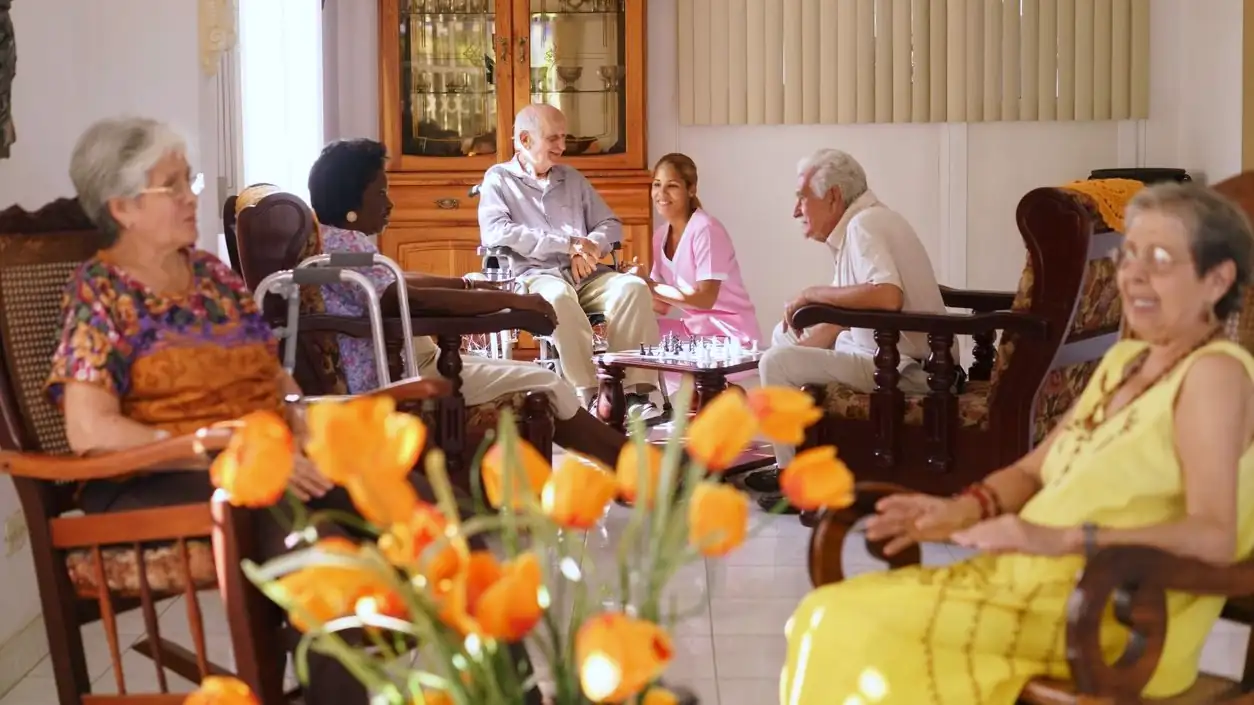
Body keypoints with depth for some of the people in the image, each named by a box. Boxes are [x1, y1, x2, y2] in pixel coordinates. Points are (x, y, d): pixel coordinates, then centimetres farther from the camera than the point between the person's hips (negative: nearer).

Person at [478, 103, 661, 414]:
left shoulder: (573, 179, 24)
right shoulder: (499, 179, 8)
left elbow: (611, 224, 21)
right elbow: (496, 233, -10)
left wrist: (588, 248, -5)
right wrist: (568, 244, -12)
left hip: (585, 275, 5)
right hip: (534, 276, -5)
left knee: (633, 287, -26)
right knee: (559, 297, -39)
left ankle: (637, 391, -31)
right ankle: (590, 396, -40)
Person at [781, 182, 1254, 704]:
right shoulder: (1124, 361, 17)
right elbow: (1033, 471, 21)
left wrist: (1063, 539, -29)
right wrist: (963, 510, -1)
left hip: (1117, 624, -8)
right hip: (1029, 580, 8)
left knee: (871, 632, -24)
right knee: (829, 616, -11)